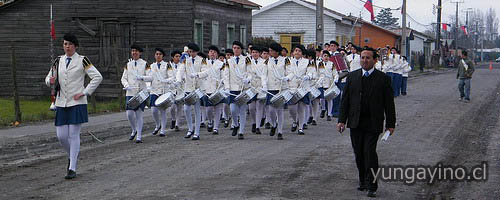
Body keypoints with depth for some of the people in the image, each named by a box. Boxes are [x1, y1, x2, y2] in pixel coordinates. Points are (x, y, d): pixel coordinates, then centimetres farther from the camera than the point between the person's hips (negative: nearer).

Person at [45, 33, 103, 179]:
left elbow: (97, 77, -5)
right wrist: (50, 81, -6)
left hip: (77, 103, -4)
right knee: (61, 136, 2)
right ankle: (72, 156, 31)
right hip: (61, 103, 4)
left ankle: (72, 169, -1)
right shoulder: (58, 61, 10)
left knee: (74, 135, -6)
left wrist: (85, 92, -9)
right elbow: (49, 78, 19)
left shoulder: (82, 60, -3)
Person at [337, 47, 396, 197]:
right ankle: (362, 181, 26)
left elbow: (389, 103, 1)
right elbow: (345, 100, 8)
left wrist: (390, 124, -1)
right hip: (355, 123, 4)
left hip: (373, 123, -3)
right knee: (359, 153, 9)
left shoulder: (383, 78, -1)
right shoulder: (352, 77, 8)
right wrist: (342, 120, 2)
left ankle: (372, 186, -4)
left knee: (370, 152, -10)